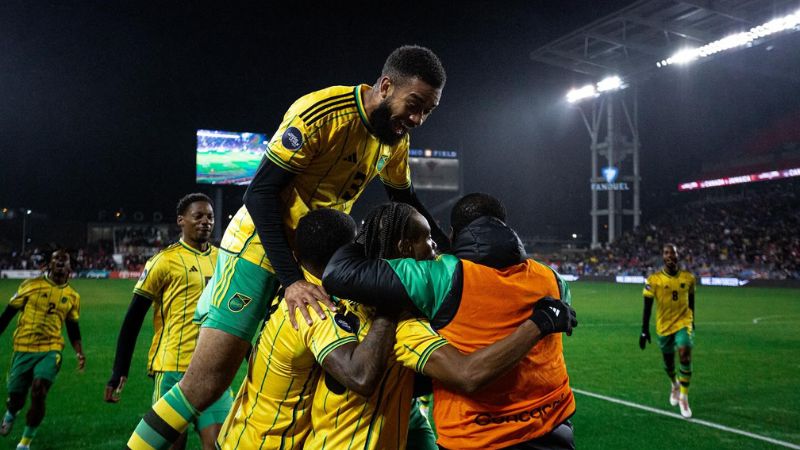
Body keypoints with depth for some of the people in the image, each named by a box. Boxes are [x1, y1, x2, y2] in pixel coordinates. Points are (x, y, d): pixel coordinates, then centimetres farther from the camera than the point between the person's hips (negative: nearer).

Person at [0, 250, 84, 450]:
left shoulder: (72, 296, 7)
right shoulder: (31, 285, 0)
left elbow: (73, 328, 15)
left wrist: (79, 352, 3)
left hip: (51, 351, 0)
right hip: (23, 349, 0)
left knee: (38, 394, -18)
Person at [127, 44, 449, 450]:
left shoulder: (395, 140, 1)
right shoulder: (320, 112, -23)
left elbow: (406, 202, 18)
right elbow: (260, 194, -24)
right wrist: (291, 279, -31)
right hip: (261, 246, -7)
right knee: (204, 384, -8)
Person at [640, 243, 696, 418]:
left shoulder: (688, 278, -4)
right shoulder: (654, 280, -11)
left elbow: (691, 302, 11)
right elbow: (647, 307, -7)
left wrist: (692, 322, 18)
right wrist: (644, 330, -9)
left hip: (683, 323, 0)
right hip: (664, 326, 0)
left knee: (685, 355, -20)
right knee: (668, 362, 15)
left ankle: (683, 397, -6)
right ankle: (674, 385, 48)